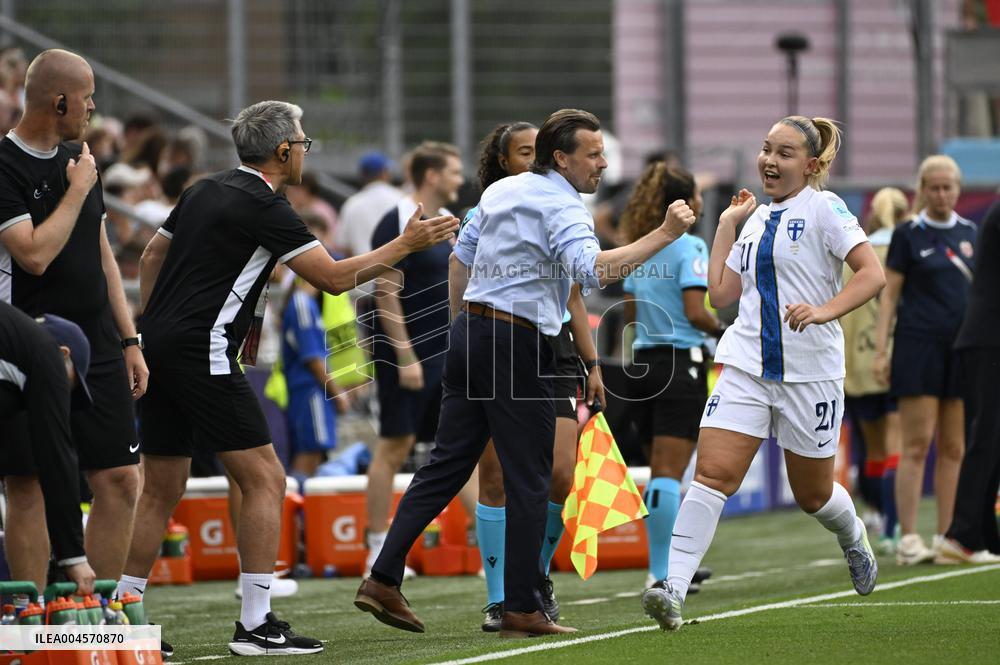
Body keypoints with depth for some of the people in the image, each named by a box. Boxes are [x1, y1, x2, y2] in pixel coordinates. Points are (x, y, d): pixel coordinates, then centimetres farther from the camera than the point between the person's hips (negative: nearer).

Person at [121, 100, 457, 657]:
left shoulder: (205, 191, 16)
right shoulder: (265, 206, -10)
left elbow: (152, 258, 22)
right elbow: (334, 277, -11)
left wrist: (150, 333, 24)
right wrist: (407, 244, -1)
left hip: (160, 352, 9)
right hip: (204, 355, -9)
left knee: (162, 491, 13)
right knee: (265, 480, -5)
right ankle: (256, 625, -7)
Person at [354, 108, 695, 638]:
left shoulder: (500, 191, 13)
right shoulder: (563, 207, -13)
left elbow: (462, 256, 22)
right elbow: (592, 269, -31)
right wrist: (663, 236, -32)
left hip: (468, 333, 8)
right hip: (516, 342, -8)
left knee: (447, 464, 10)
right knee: (528, 482, -1)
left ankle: (383, 579, 4)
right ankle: (520, 609, 1)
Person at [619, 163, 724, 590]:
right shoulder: (689, 247, -11)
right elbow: (695, 313, -19)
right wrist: (723, 332, -2)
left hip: (643, 362, 7)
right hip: (680, 361, -7)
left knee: (663, 471, 15)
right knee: (668, 473, -10)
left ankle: (673, 562, 23)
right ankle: (661, 572, -14)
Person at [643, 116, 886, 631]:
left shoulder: (823, 208, -6)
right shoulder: (758, 218, 14)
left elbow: (872, 274, -14)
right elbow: (720, 293, 13)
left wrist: (824, 311, -28)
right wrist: (727, 223, 13)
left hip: (810, 371, -4)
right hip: (747, 366, 4)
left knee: (812, 495, 11)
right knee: (713, 473, -14)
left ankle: (854, 540, 45)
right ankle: (673, 588, -22)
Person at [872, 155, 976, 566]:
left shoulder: (969, 233, 11)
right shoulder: (909, 234, 0)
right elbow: (890, 294, -1)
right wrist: (880, 350, -8)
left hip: (961, 348, 4)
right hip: (918, 345, -4)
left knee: (954, 447, 5)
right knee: (917, 445, -7)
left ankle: (946, 536, 9)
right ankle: (908, 539, -6)